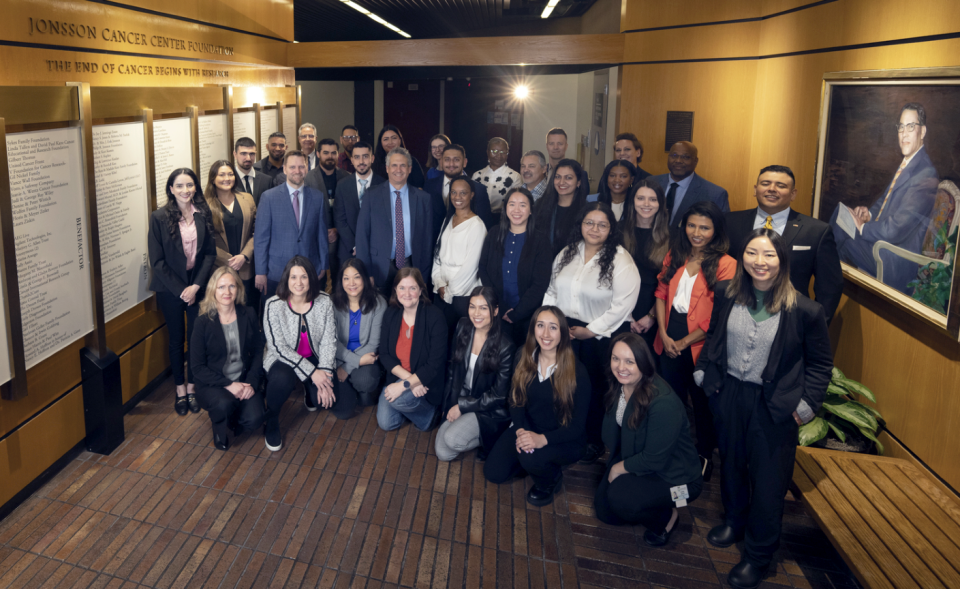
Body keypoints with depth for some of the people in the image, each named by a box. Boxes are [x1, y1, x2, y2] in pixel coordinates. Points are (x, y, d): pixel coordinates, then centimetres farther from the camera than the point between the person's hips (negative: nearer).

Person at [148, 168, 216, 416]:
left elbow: (210, 253, 0)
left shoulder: (203, 214, 0)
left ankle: (192, 386, 20)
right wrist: (181, 290, -11)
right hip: (170, 288, -2)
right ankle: (180, 389, 22)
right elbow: (157, 260, -8)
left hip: (198, 286, 2)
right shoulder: (160, 217, -8)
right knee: (176, 339, 8)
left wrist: (196, 286, -10)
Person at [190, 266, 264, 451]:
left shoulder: (248, 315, 0)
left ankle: (230, 417, 16)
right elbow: (198, 367, -9)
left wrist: (252, 383, -12)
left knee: (254, 419, -21)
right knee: (225, 403, -35)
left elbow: (258, 351, 3)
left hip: (243, 381, 3)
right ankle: (219, 430, 3)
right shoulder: (204, 322, -9)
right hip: (212, 385, -2)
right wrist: (228, 385, -18)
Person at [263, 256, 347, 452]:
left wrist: (324, 374, -18)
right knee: (283, 378, -41)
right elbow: (279, 347, -17)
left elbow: (329, 341, -6)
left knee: (345, 408, -11)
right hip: (283, 361, -3)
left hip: (315, 360, 3)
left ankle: (311, 392, 22)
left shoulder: (324, 301, -8)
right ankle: (271, 420, -9)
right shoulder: (274, 305, -16)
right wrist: (311, 372, -23)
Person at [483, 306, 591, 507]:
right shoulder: (523, 358, -5)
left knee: (531, 458, -34)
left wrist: (542, 439, -32)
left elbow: (577, 426, -16)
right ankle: (533, 463, 17)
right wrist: (521, 430, -19)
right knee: (493, 473, -12)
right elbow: (516, 400, 1)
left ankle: (551, 479, 2)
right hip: (528, 429, 4)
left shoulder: (577, 371, -18)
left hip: (563, 439, -4)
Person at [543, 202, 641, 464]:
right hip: (565, 331, 5)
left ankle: (594, 442, 25)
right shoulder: (567, 253, 6)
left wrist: (591, 330, -15)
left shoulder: (620, 260, -13)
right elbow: (552, 290, 12)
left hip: (603, 336, -5)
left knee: (597, 389, 7)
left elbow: (623, 304, -18)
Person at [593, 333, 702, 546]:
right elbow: (611, 436, 5)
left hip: (675, 476, -8)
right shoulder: (620, 386, -9)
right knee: (603, 510, 7)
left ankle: (667, 517, 1)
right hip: (634, 460, 8)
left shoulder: (664, 403, -34)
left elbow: (655, 460, -27)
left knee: (619, 499, -28)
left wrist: (619, 468, -14)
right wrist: (614, 464, -8)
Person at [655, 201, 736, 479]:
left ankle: (705, 456, 32)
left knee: (702, 402, 12)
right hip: (670, 340, 5)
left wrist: (684, 342, -11)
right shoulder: (675, 256, 4)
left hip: (699, 343, -5)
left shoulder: (725, 264, -13)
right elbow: (661, 294, 5)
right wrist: (664, 334, -7)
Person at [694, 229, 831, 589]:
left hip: (773, 406, -4)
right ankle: (734, 520, 50)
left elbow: (820, 365, -5)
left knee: (768, 478, 9)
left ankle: (759, 555, 28)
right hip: (729, 395, 4)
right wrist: (704, 372, 7)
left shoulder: (804, 311, -17)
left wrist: (806, 405, -8)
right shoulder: (725, 294, -6)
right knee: (731, 461, 23)